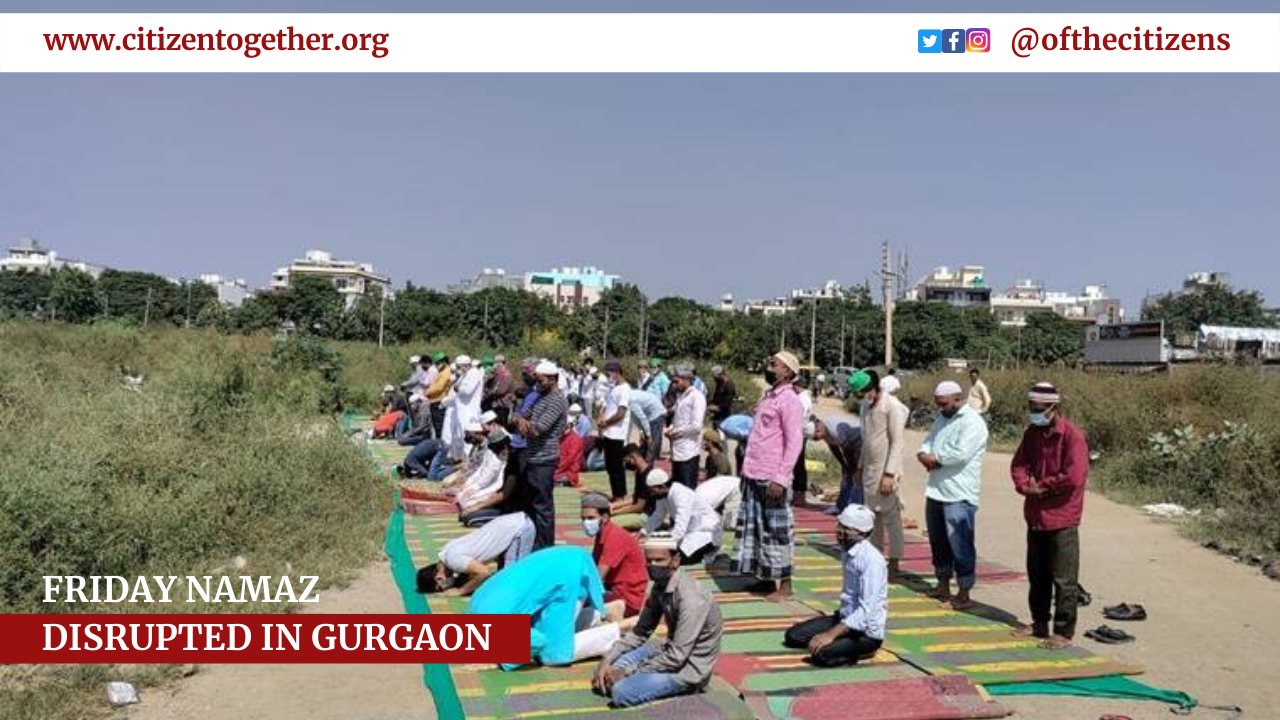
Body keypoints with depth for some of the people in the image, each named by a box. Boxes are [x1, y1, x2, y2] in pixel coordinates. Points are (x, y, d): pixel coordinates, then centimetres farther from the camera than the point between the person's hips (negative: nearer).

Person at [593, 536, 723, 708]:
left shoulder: (691, 597, -28)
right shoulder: (660, 586, -1)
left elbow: (676, 657, -28)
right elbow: (640, 632, 8)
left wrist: (627, 672, -20)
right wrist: (607, 660, -5)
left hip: (689, 667, -8)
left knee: (620, 691, -21)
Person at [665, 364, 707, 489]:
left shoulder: (696, 396, -11)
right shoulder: (680, 396, 15)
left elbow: (696, 426, -18)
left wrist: (675, 432, -8)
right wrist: (670, 429, 5)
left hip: (688, 452, -8)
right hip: (677, 450, 8)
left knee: (688, 489, -4)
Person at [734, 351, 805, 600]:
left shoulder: (789, 401, -11)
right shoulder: (768, 397, 16)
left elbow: (794, 443, -16)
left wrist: (780, 478, -21)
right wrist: (747, 468, 17)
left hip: (772, 478, -9)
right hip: (754, 476, 9)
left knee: (776, 530, -1)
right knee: (754, 527, 13)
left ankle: (784, 585, 9)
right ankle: (765, 579, 23)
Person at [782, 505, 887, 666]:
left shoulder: (871, 559, -24)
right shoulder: (847, 550, 3)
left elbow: (867, 609, -28)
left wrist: (832, 634, -29)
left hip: (867, 631, -8)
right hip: (846, 618, 8)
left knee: (821, 654, -28)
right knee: (793, 636, -1)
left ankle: (863, 650, -1)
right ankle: (848, 644, 10)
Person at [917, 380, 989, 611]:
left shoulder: (973, 422, -13)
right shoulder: (942, 419, 15)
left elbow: (961, 454, -24)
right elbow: (927, 443, 13)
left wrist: (934, 459, -11)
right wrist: (925, 456, -10)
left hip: (959, 495, -9)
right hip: (935, 491, 9)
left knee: (960, 545, -3)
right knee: (938, 542, 17)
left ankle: (964, 593, 6)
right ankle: (943, 586, 30)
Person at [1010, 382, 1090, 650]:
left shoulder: (1073, 435, -15)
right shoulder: (1031, 433, 8)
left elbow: (1074, 477, -23)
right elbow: (1019, 465, 8)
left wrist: (1041, 485, -11)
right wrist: (1026, 486, -12)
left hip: (1062, 519, -7)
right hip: (1035, 516, 8)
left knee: (1064, 580, 1)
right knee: (1037, 575, 18)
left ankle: (1064, 633, 9)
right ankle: (1039, 623, 31)